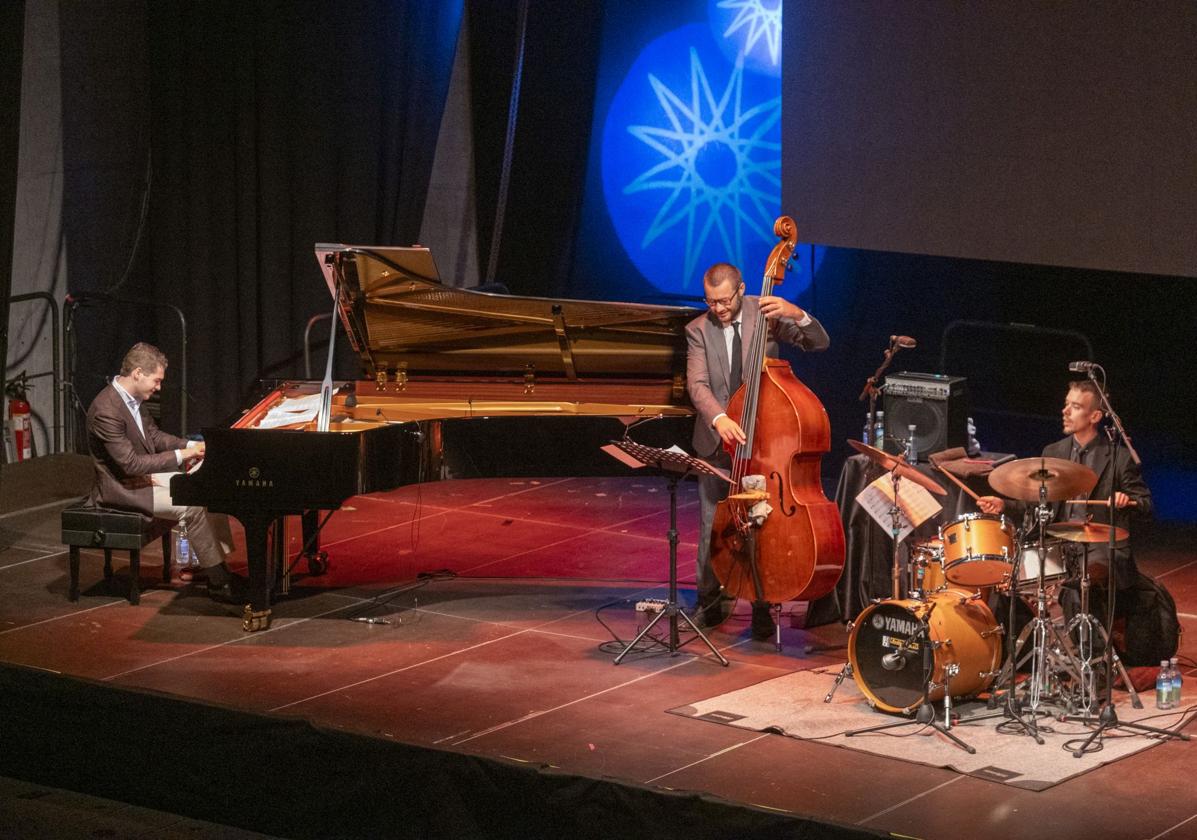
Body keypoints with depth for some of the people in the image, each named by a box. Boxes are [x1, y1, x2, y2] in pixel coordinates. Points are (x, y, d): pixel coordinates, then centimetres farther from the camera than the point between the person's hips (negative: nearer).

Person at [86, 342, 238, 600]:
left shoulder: (133, 398, 3)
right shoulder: (106, 411, -27)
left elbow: (154, 436, 16)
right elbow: (130, 463, -28)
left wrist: (191, 445, 0)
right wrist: (180, 455, -24)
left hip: (145, 476, 10)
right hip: (122, 488, -10)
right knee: (191, 507, -22)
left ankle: (220, 567, 2)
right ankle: (218, 583, -12)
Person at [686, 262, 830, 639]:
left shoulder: (765, 313, -5)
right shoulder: (699, 330, -2)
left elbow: (819, 342, -10)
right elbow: (697, 384, -14)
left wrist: (797, 314, -30)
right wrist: (718, 417, -33)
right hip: (717, 441, 1)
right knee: (712, 526, 8)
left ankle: (762, 609, 13)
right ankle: (709, 602, 24)